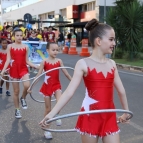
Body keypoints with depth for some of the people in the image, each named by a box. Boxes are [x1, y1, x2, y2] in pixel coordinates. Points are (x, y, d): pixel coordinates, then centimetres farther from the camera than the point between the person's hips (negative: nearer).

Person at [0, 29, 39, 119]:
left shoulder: (25, 47, 2)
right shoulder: (10, 46, 0)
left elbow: (27, 61, 4)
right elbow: (8, 60, -3)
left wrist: (35, 66, -9)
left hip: (23, 69, 0)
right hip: (14, 70, 0)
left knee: (27, 85, -27)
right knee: (16, 91, 7)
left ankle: (23, 98, 5)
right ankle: (17, 110, 24)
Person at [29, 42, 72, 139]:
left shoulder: (59, 61, -2)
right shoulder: (44, 62, -8)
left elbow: (66, 73, 4)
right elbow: (38, 75, -7)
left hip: (57, 85, 1)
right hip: (47, 86, -1)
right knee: (48, 109, 6)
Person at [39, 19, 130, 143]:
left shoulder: (112, 64, 5)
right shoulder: (84, 64, -10)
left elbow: (121, 90, 15)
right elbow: (69, 92, -16)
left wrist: (126, 111, 24)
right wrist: (52, 114, -23)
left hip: (109, 117, 5)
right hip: (90, 117, -4)